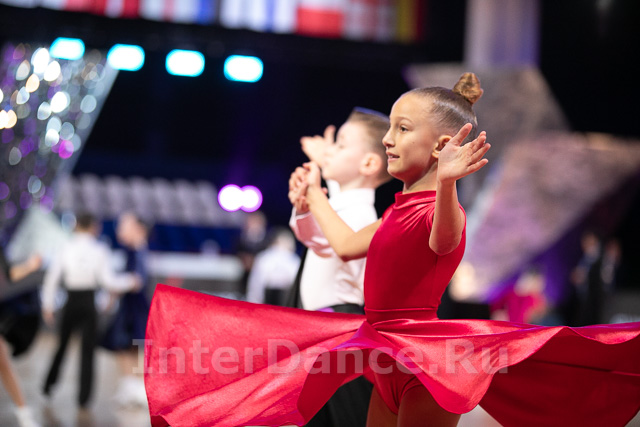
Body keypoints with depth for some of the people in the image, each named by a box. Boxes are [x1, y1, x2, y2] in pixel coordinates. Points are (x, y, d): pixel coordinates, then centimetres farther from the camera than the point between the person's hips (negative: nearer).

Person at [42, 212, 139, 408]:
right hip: (88, 303, -1)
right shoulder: (99, 249, -7)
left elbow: (52, 277, -4)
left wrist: (48, 305, 3)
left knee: (62, 344, 20)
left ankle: (49, 384, 26)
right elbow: (108, 280, -9)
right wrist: (130, 281, 7)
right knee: (87, 350, 7)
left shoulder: (66, 248, -3)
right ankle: (83, 397, 7)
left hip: (70, 302, 2)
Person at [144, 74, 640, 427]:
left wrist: (446, 182, -63)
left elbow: (443, 240, -42)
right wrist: (314, 196, 40)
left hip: (423, 361, -10)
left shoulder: (438, 211, -17)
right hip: (391, 362, 10)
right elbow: (348, 245, 27)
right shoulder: (401, 210, 12)